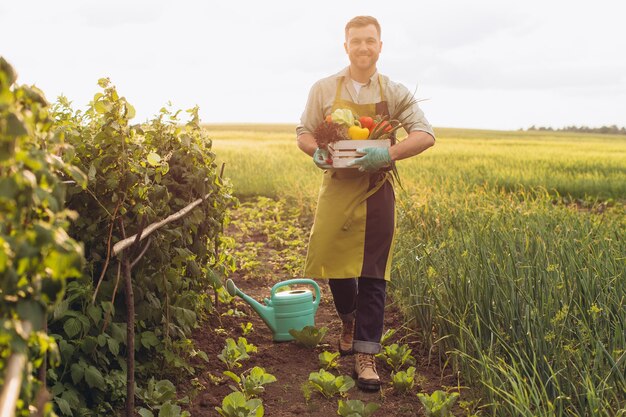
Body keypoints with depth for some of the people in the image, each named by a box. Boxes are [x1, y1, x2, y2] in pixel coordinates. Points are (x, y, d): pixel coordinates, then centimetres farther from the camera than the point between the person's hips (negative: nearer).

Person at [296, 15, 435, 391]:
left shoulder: (395, 92, 0)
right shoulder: (324, 89, 3)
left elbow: (426, 135, -7)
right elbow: (304, 133, 10)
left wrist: (388, 154, -24)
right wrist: (316, 153, -14)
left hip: (377, 192, -1)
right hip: (337, 188, 1)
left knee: (373, 276, -2)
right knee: (335, 265, 7)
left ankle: (366, 355, 5)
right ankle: (349, 320, 38)